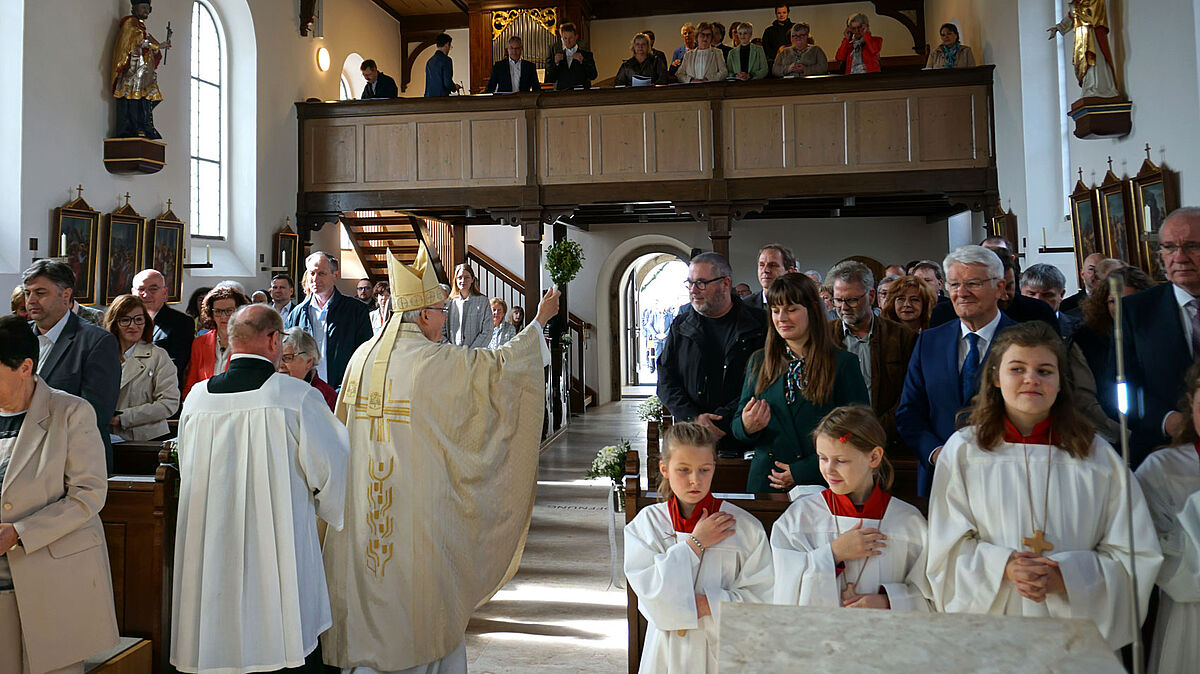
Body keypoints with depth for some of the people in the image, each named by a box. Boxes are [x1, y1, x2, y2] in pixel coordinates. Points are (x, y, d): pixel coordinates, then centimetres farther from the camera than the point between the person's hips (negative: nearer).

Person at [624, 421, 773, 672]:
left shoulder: (742, 525, -9)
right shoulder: (647, 522, -7)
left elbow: (761, 596, -9)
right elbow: (651, 593, -15)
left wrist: (705, 604, -18)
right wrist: (695, 543, -18)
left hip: (723, 649, 0)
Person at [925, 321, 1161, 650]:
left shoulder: (1098, 455, 3)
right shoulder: (963, 450, 0)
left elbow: (1134, 554, 1)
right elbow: (947, 548, -2)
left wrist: (1064, 577, -14)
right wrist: (1004, 567, -18)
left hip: (1075, 625, 1)